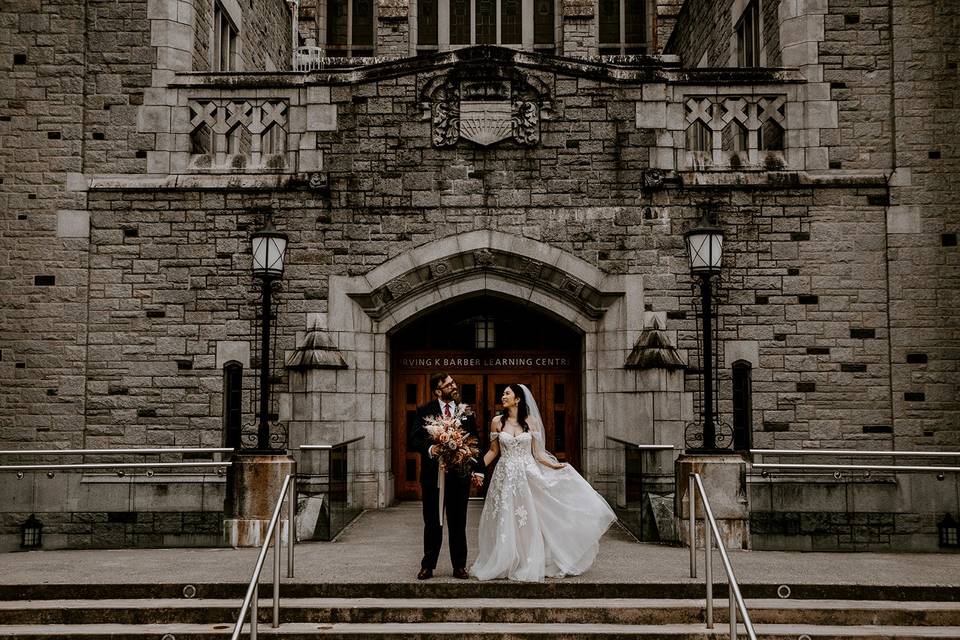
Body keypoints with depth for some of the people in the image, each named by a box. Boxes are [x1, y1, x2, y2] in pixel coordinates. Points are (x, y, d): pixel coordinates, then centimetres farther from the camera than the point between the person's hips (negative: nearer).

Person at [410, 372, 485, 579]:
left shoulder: (466, 412, 5)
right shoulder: (425, 411, -1)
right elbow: (415, 438, -4)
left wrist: (478, 469, -1)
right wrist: (429, 449, -24)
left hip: (460, 475, 1)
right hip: (433, 476, -1)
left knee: (458, 523, 9)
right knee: (432, 523, 9)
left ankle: (459, 566, 19)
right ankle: (428, 566, 19)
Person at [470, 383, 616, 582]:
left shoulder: (531, 421, 2)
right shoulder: (497, 422, 2)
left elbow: (537, 453, 5)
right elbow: (493, 451, 7)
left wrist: (553, 465, -8)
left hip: (528, 476, 0)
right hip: (506, 477, 0)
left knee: (529, 522, 1)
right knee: (506, 523, 2)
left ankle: (530, 566, 12)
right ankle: (505, 564, 14)